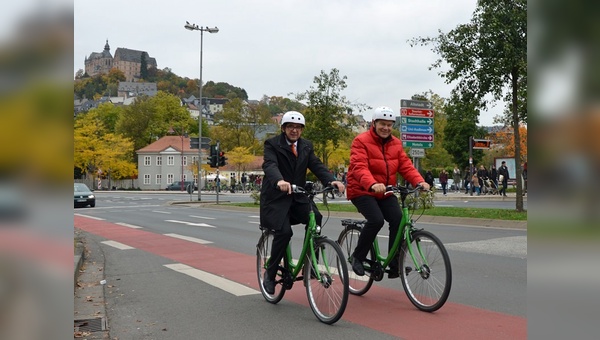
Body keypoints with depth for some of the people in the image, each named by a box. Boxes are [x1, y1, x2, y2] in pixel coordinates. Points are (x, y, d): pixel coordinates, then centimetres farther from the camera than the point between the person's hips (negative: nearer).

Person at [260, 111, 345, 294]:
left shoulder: (306, 146, 9)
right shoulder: (272, 144, -6)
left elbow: (316, 165, -4)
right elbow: (270, 165, -24)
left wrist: (331, 180, -24)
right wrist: (279, 181, -47)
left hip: (298, 196, 4)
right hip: (276, 197, -4)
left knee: (316, 218, -22)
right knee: (284, 231, -21)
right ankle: (270, 274, 1)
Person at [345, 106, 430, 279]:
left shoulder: (395, 144, 8)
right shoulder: (361, 141, -11)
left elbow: (406, 166, -1)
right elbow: (359, 167, -25)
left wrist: (419, 181, -20)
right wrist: (373, 185, -44)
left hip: (385, 193, 6)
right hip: (362, 192, -5)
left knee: (398, 220, -14)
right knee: (376, 220, -26)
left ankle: (395, 266, -3)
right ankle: (357, 257, -5)